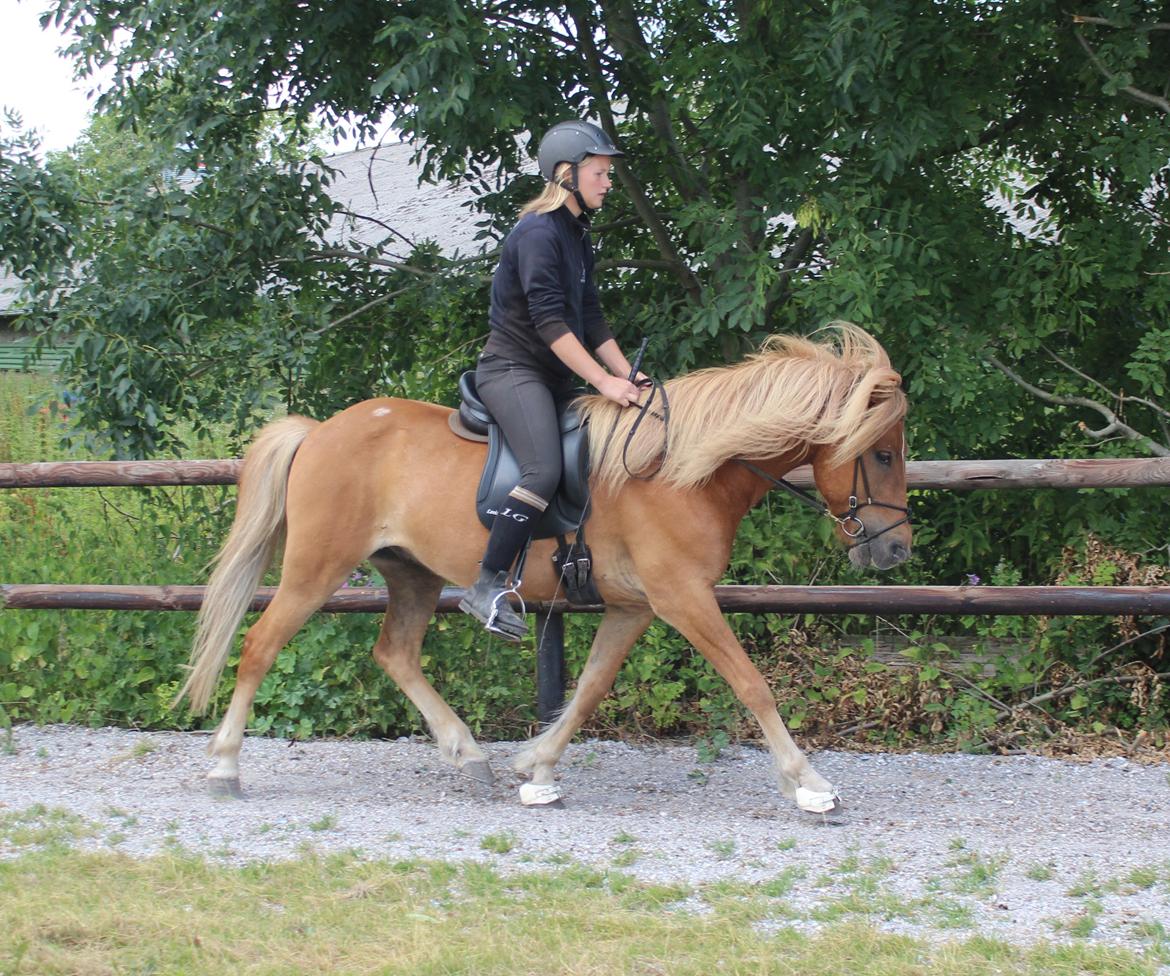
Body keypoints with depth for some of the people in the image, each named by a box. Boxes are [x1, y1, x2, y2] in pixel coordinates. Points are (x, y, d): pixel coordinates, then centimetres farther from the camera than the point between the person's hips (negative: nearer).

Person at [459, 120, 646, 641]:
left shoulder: (576, 236, 16)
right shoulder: (538, 234, -14)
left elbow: (591, 320, 17)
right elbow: (549, 321, -21)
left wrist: (627, 375, 4)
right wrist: (604, 381, -23)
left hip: (554, 378, 11)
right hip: (512, 371, -11)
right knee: (544, 470, -27)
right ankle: (487, 587, -25)